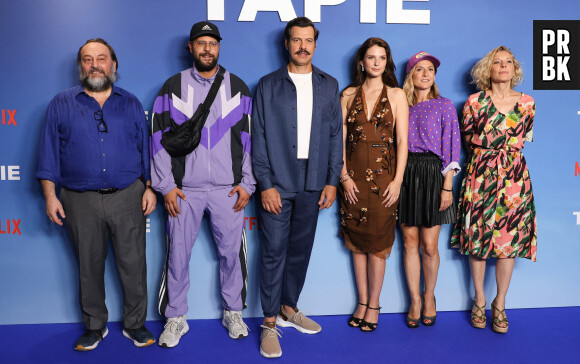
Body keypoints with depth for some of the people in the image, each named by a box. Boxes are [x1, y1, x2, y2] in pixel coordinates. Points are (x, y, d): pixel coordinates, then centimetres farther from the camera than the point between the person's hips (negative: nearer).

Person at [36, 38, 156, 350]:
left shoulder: (131, 103, 10)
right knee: (89, 266, 10)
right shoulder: (61, 104, 7)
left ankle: (135, 324, 20)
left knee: (133, 265, 3)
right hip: (80, 201, 0)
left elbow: (145, 149, 10)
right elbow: (49, 152, 6)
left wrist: (150, 188, 3)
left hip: (128, 197, 0)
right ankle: (94, 326, 26)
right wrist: (50, 196, -1)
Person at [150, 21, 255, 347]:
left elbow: (249, 137, 7)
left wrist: (247, 183, 0)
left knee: (232, 252, 7)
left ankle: (233, 312, 26)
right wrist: (166, 185, -3)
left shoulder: (237, 87, 7)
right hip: (184, 189, 0)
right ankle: (176, 318, 22)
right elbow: (160, 138, 4)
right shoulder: (173, 87, 5)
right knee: (178, 254, 5)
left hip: (228, 189, 1)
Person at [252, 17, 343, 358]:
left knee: (301, 249, 11)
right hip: (278, 182, -2)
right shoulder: (269, 85, 3)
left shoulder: (329, 85, 10)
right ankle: (270, 322, 10)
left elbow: (335, 135, 8)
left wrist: (332, 181, 2)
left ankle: (289, 308, 28)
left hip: (312, 183, 3)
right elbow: (259, 137, -2)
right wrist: (266, 184, -9)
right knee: (274, 250, -1)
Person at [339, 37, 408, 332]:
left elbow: (402, 141, -1)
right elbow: (340, 138, 4)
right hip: (353, 175, 2)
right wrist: (344, 175, -5)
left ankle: (374, 305, 16)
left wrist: (398, 180, -8)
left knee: (377, 241, 1)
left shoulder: (396, 95, 3)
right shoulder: (348, 95, 7)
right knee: (357, 240, 7)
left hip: (383, 174, -2)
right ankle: (362, 302, 21)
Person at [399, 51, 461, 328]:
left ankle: (429, 297, 22)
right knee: (410, 242, 4)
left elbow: (452, 147, -1)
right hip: (405, 173, 2)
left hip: (433, 173, -2)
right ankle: (415, 300, 17)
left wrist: (447, 187, -8)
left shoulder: (444, 106, 4)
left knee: (429, 245, 0)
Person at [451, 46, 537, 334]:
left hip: (514, 177, 2)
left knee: (510, 239, 0)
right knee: (478, 238, 3)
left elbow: (527, 138, 17)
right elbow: (466, 138, 8)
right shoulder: (475, 101, 1)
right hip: (481, 176, -1)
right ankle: (479, 301, 19)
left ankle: (500, 304, 16)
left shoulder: (527, 102, 7)